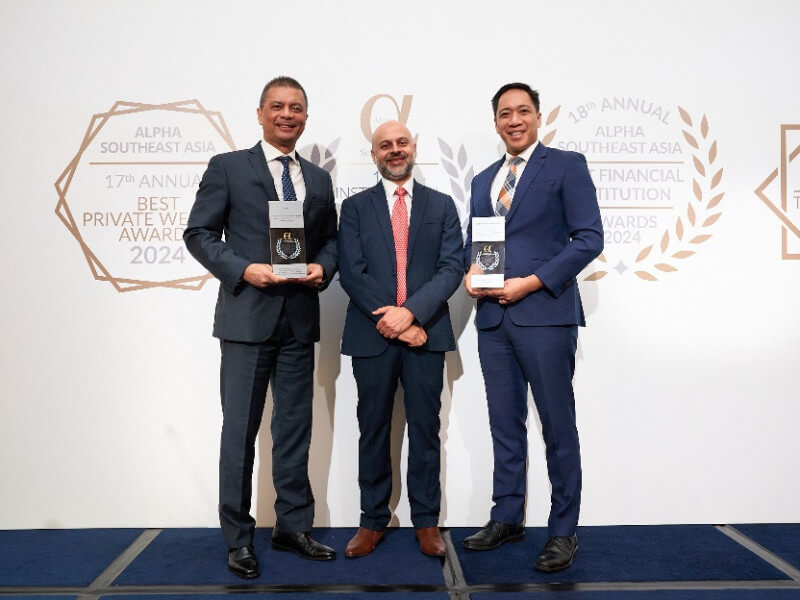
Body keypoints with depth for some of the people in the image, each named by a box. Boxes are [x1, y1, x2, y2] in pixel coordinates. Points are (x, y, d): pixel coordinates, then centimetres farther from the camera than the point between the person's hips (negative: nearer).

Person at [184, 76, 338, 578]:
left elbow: (330, 239, 17)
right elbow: (199, 234, -2)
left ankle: (294, 526, 25)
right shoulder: (227, 167, 2)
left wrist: (323, 267, -5)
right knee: (240, 430, 3)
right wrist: (243, 270, -16)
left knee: (295, 427, 11)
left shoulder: (319, 180, 15)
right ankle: (239, 537, 16)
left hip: (300, 320, 4)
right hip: (248, 316, -4)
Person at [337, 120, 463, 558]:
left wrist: (410, 312, -15)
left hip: (426, 334, 0)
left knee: (425, 431, 6)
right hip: (372, 336, 0)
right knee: (373, 431, 8)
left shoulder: (442, 205, 10)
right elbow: (351, 272, -2)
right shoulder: (355, 207, 8)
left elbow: (451, 268, -1)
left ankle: (425, 521, 18)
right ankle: (373, 521, 20)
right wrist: (393, 321, -12)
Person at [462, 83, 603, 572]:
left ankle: (563, 531, 13)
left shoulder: (566, 165, 1)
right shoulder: (484, 180, 19)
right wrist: (472, 270, -2)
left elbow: (590, 238, -7)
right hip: (493, 317, 6)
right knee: (505, 424, 12)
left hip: (545, 313, -5)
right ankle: (507, 518, 25)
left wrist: (532, 282, -14)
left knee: (558, 426, 1)